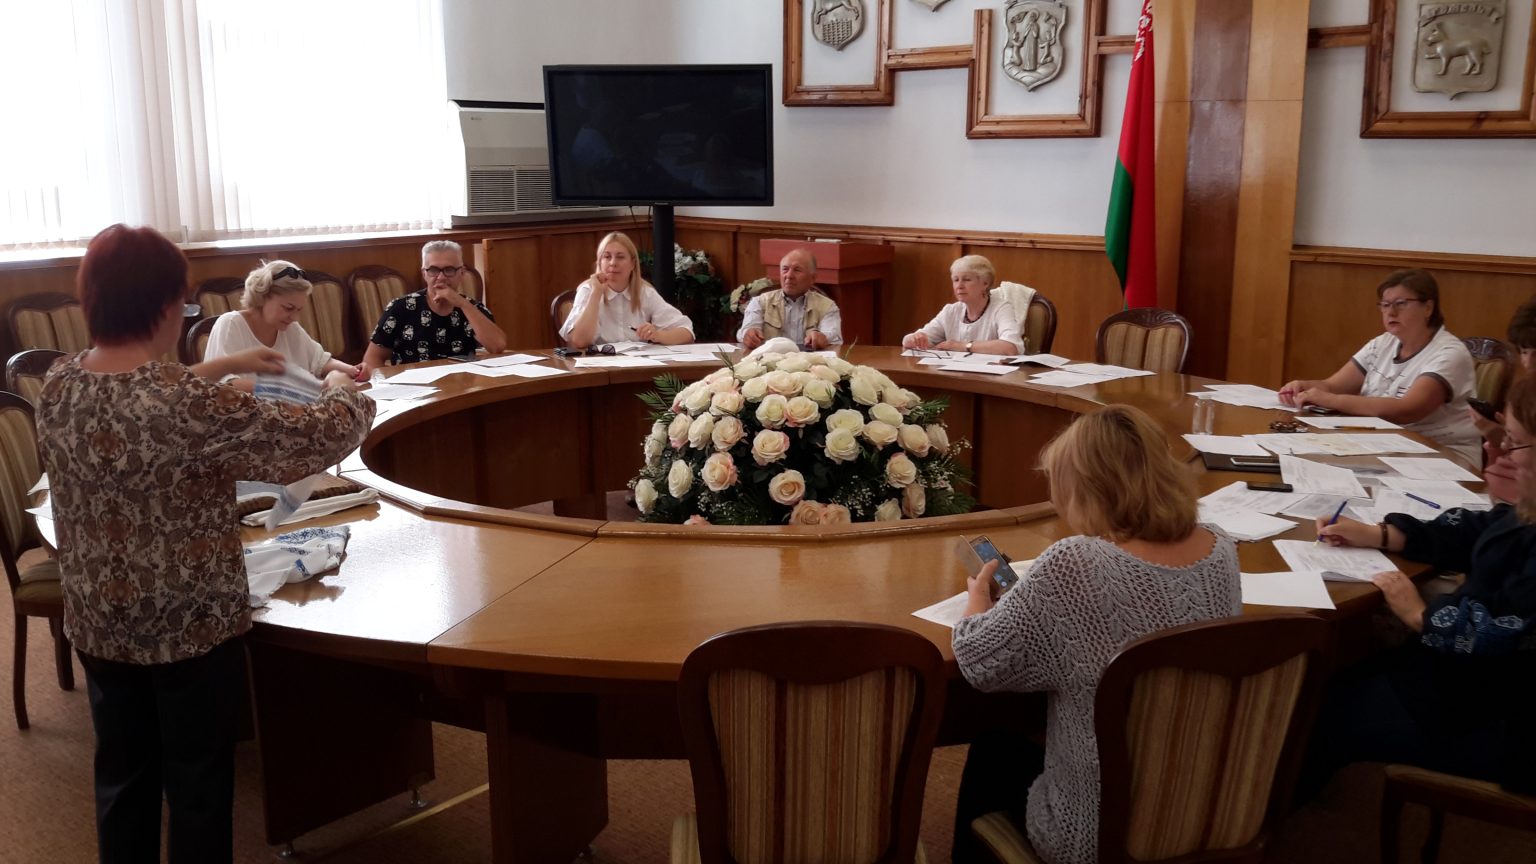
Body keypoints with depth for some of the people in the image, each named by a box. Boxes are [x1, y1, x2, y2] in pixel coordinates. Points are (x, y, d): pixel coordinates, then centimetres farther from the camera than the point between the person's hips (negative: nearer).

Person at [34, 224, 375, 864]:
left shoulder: (58, 388, -6)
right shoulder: (191, 406, -28)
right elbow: (317, 440, -21)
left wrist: (221, 367, 20)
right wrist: (342, 389, 0)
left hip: (99, 624, 6)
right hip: (192, 625, -6)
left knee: (123, 775, 22)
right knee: (199, 785, 12)